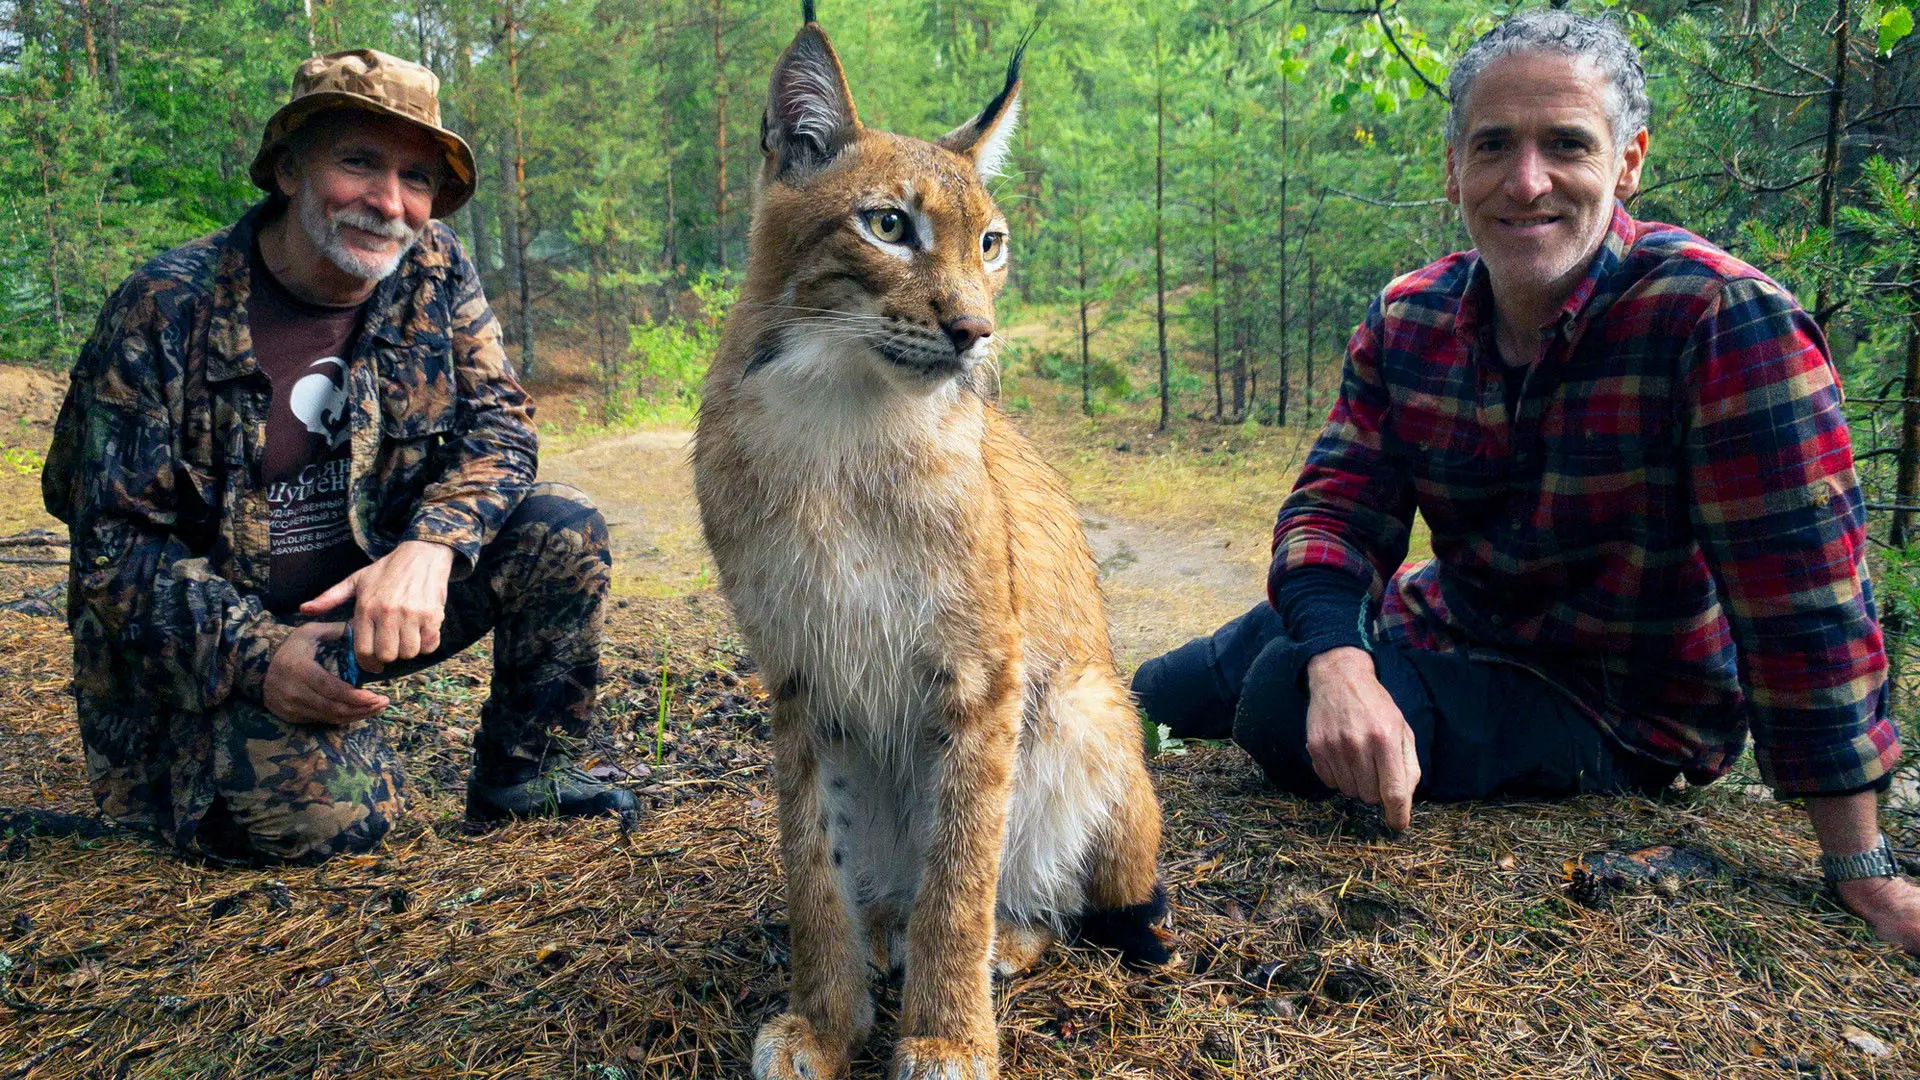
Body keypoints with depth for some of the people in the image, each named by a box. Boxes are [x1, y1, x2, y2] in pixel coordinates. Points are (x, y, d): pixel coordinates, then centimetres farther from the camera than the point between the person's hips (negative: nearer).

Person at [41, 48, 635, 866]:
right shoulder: (165, 312, -16)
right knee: (331, 814, -27)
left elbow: (497, 422, -8)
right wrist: (256, 655, -28)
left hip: (381, 592, 4)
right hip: (216, 635, -4)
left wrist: (430, 546, -28)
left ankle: (519, 774, 2)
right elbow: (117, 538, -13)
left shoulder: (434, 272, -5)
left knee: (563, 533, -17)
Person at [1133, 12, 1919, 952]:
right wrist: (1338, 664, -35)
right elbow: (1336, 507, -13)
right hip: (1443, 623, 6)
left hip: (1622, 711, -5)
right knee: (1158, 697, 11)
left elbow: (1803, 592, -27)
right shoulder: (1408, 319, -9)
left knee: (1282, 710, -27)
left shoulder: (1726, 320, -27)